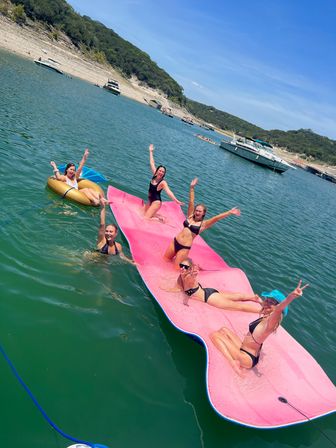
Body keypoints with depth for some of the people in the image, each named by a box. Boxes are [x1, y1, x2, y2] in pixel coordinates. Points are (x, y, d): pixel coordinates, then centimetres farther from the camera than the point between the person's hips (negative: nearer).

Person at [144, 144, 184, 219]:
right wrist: (151, 151, 11)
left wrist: (176, 200, -48)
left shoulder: (163, 183, -20)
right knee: (143, 214, 14)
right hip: (150, 200, 8)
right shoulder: (154, 176, -4)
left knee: (146, 218, -14)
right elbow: (152, 163, 4)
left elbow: (168, 192, -33)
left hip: (156, 202, -8)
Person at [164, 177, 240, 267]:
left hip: (185, 248, -4)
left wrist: (230, 212, -25)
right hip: (175, 241, 4)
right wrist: (192, 187, -4)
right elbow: (191, 202, -1)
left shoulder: (203, 224, -7)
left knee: (176, 268, 2)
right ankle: (178, 257, 37)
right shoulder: (190, 217, 4)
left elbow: (216, 218, -17)